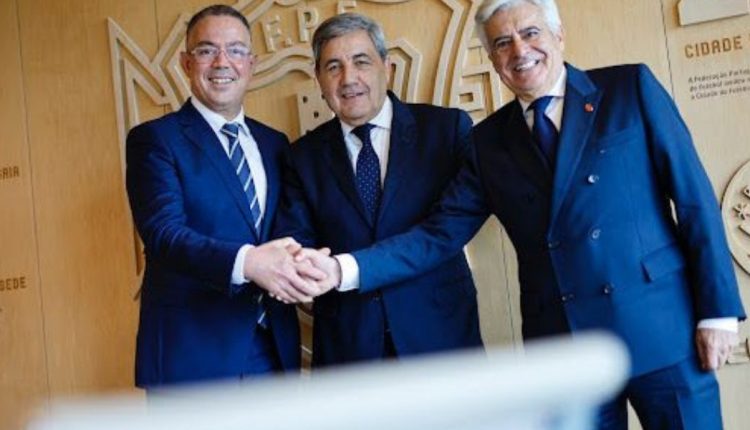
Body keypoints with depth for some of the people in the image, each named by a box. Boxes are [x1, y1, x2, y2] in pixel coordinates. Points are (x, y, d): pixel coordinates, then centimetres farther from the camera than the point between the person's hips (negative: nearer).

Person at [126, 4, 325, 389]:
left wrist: (303, 265, -13)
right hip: (191, 352, -5)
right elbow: (163, 233, -18)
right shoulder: (154, 139, -5)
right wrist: (247, 262, -34)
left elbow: (292, 231, 11)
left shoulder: (275, 143, 12)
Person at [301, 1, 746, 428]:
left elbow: (694, 197, -1)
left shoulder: (631, 88, 1)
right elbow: (439, 235, 4)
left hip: (662, 330, -2)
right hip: (563, 352, 2)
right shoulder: (489, 141, 8)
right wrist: (343, 268, -9)